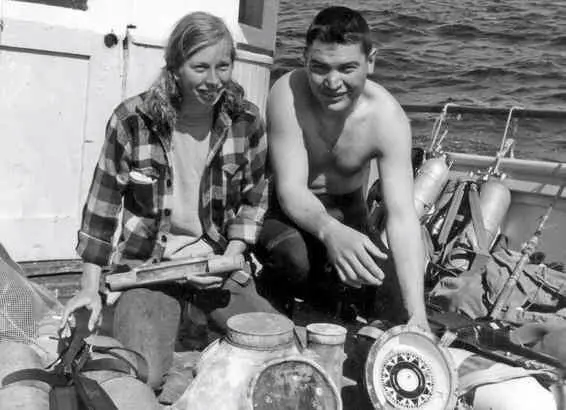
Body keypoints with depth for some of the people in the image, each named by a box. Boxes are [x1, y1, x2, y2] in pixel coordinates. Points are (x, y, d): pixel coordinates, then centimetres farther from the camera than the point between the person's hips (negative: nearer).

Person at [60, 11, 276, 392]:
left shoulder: (247, 121, -6)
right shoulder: (132, 120, -12)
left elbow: (254, 200, 5)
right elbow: (103, 203, -4)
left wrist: (230, 258, -9)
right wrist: (90, 288, -5)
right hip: (148, 262, -2)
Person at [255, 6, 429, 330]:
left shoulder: (387, 117, -24)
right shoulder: (287, 94, -27)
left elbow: (402, 216, -29)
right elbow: (291, 189, -29)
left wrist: (417, 316, -39)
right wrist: (330, 231, -53)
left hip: (346, 206, 2)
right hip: (288, 206, -2)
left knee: (371, 275, -21)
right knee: (294, 259, -33)